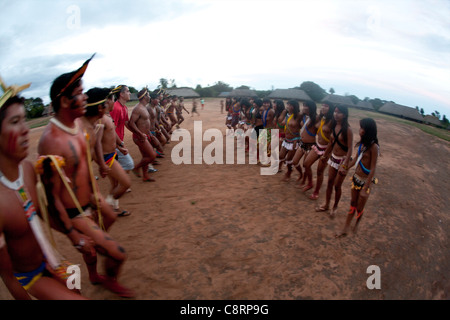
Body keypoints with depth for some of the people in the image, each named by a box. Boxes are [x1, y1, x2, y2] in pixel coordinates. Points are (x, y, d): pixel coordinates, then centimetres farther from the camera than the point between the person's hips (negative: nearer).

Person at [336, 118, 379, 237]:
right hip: (356, 178, 6)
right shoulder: (362, 143, -2)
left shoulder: (373, 147, -22)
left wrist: (365, 189, -19)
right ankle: (345, 229, 25)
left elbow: (372, 169, -20)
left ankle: (357, 223, 40)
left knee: (360, 207, 11)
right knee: (352, 204, 15)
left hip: (365, 181, -6)